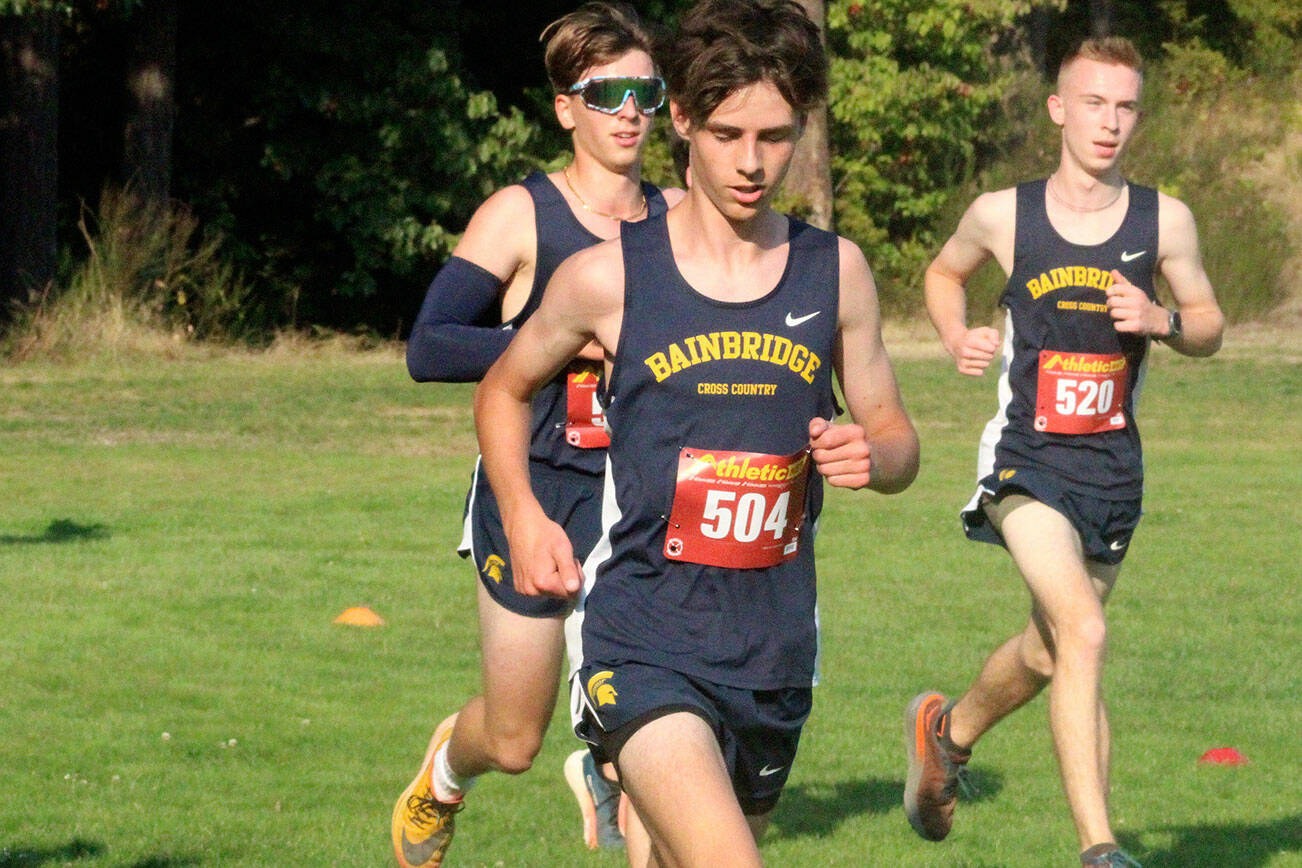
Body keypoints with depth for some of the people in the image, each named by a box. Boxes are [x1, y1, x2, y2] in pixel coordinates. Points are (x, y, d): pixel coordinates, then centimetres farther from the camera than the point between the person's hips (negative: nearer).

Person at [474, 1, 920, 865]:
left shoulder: (837, 273, 5)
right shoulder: (608, 277, -3)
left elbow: (896, 437, 14)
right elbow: (504, 390, 15)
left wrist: (871, 456, -10)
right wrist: (525, 518, 0)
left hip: (774, 653, 4)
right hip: (644, 640, -4)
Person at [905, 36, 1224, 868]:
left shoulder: (1164, 221, -1)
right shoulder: (1003, 215, -3)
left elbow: (1209, 327, 10)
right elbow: (945, 272, 18)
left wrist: (1163, 320, -12)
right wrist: (958, 337, -2)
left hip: (1113, 469, 4)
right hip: (1027, 458, -4)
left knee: (1050, 653, 19)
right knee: (1082, 633, -23)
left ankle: (949, 729, 51)